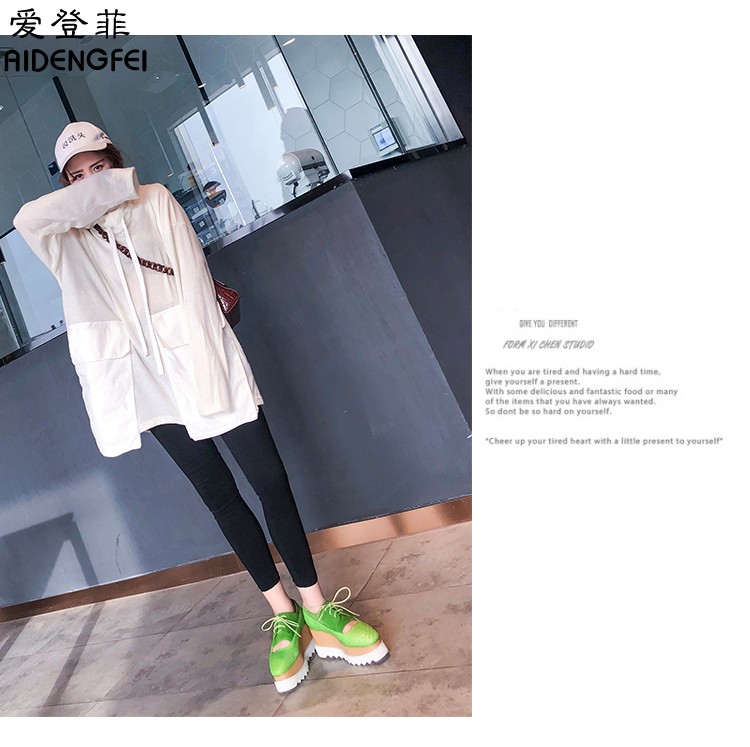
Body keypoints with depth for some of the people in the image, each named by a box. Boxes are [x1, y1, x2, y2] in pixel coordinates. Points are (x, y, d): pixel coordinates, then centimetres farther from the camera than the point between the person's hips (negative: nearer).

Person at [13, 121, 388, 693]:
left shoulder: (156, 201, 12)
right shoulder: (65, 240, 11)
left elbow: (194, 276, 4)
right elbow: (27, 218, -12)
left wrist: (211, 355, -7)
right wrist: (109, 188, -6)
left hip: (202, 362, 0)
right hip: (149, 384, 1)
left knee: (270, 479, -5)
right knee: (220, 496, 5)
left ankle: (317, 608, 6)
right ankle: (283, 615, 17)